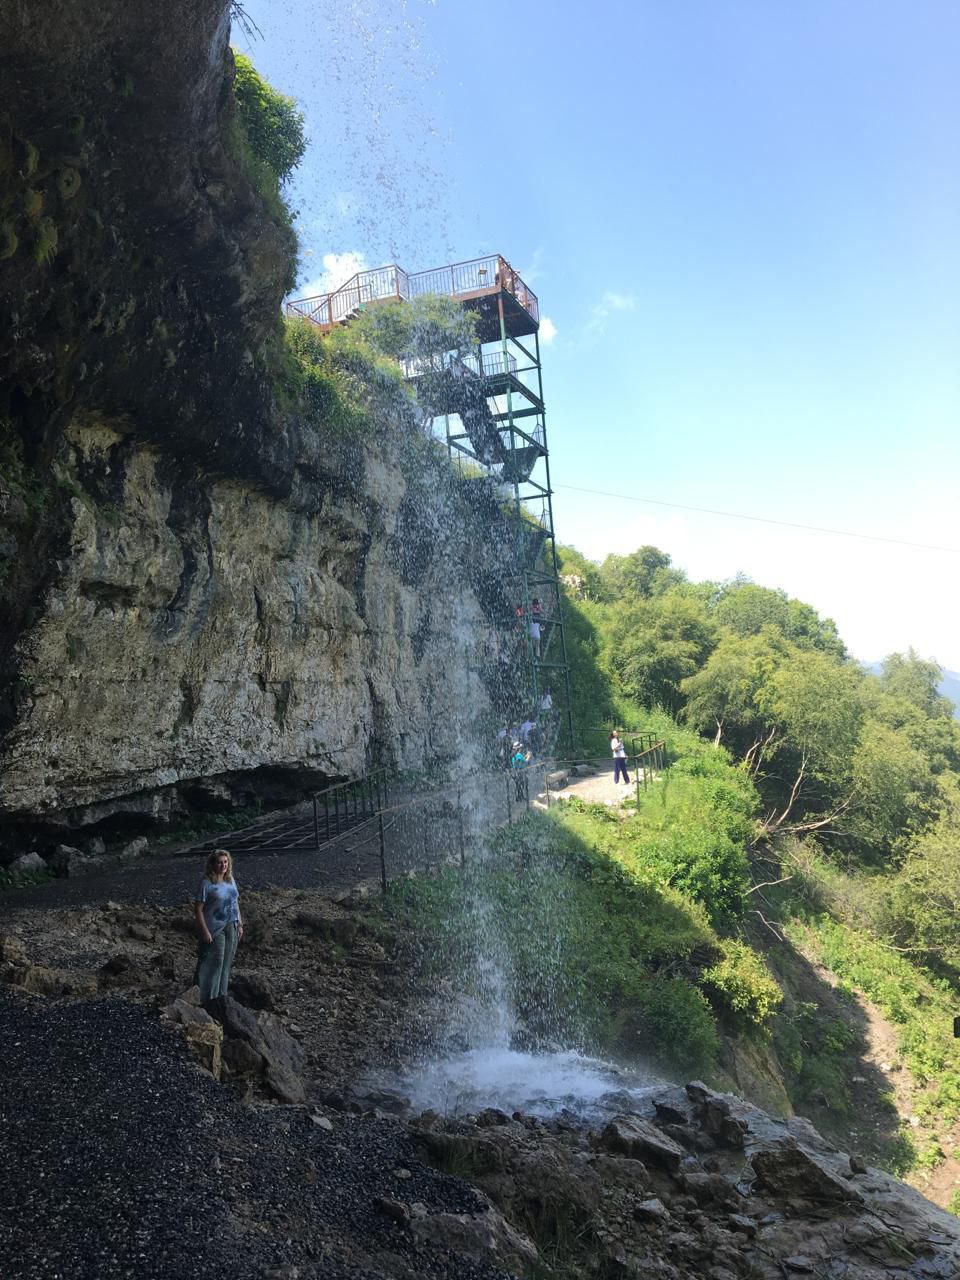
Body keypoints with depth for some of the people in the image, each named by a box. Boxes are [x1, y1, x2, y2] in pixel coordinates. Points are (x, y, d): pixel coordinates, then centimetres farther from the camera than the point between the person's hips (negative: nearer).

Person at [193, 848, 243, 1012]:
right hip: (215, 930, -6)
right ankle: (208, 998, 11)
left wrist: (240, 924, 11)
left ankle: (221, 995, 28)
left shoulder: (231, 880, 5)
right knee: (214, 962, -2)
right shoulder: (207, 884, -15)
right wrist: (205, 931, -18)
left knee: (226, 962, 13)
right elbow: (198, 910, -15)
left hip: (231, 928, 6)